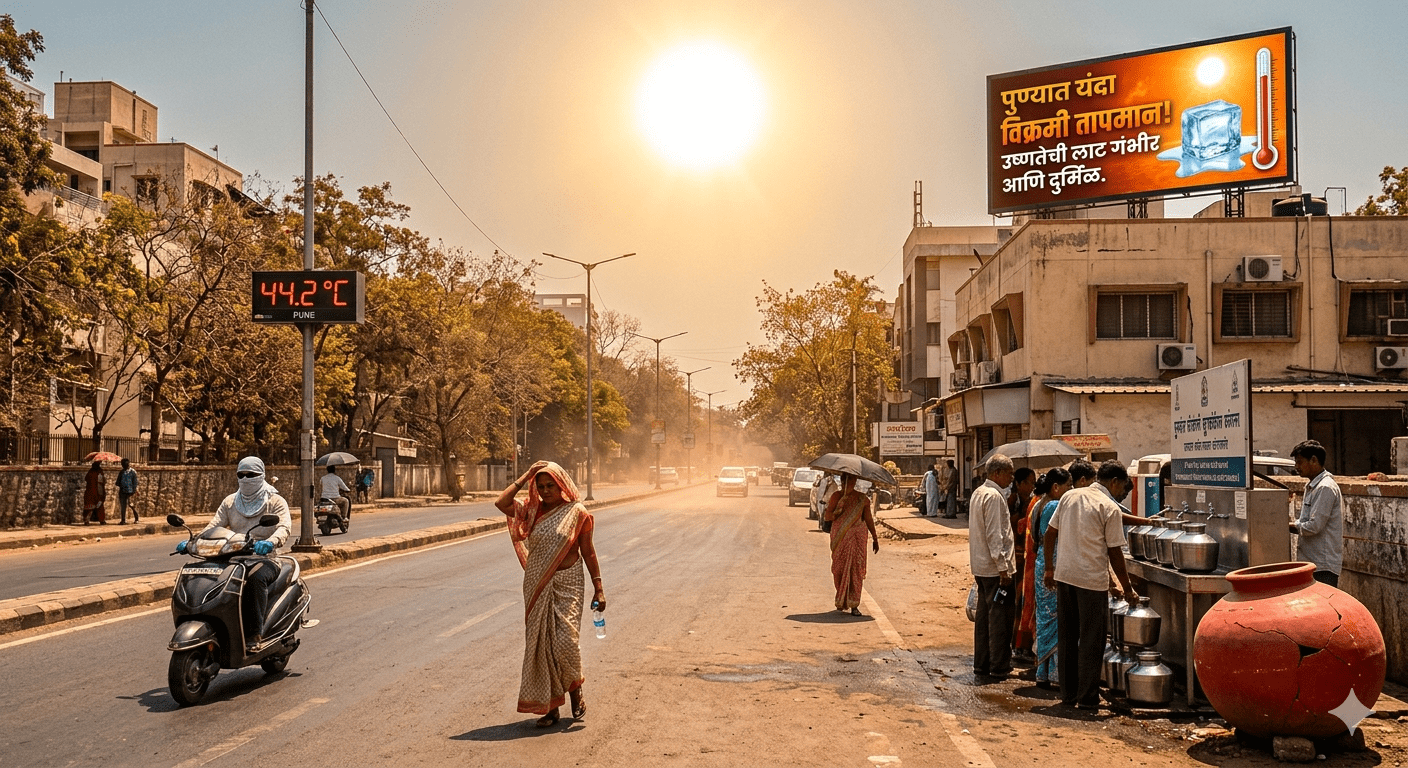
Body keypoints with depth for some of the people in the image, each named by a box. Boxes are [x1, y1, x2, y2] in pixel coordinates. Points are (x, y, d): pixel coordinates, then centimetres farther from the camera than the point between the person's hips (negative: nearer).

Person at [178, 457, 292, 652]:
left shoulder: (275, 502, 3)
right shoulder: (230, 502, 17)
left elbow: (284, 526, -15)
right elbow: (214, 526, 6)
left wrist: (271, 542, -38)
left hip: (264, 559, -4)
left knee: (255, 578, -38)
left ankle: (255, 635, -36)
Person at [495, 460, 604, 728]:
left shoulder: (577, 513, -3)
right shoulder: (534, 511, 6)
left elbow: (588, 552, 1)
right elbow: (502, 503, -6)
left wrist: (598, 588, 0)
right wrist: (524, 477, -3)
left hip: (567, 585, -4)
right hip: (537, 586, 4)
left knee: (565, 642, -13)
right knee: (540, 644, 3)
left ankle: (575, 693, 14)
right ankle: (550, 707, 12)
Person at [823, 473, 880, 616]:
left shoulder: (862, 499, 4)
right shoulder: (836, 496, 2)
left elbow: (869, 520, 12)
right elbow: (826, 516, 0)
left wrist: (875, 539, 14)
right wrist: (836, 513, -21)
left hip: (857, 538, 0)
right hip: (839, 537, 0)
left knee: (856, 569, -6)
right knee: (839, 568, 2)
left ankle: (854, 605, -3)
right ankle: (841, 600, 25)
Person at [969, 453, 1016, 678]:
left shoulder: (978, 493, 14)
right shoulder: (994, 496, -17)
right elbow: (994, 535, -21)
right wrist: (1002, 567, -20)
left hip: (980, 566, 10)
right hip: (994, 567, -10)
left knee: (984, 615, 13)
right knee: (1000, 616, -3)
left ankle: (981, 663, 18)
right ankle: (999, 666, 2)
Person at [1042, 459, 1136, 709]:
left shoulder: (1069, 497, 8)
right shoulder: (1110, 508, -8)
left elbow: (1049, 534, 10)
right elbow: (1114, 553, -7)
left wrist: (1049, 568, 17)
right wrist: (1127, 589, 2)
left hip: (1064, 576, 6)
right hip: (1092, 580, -5)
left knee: (1066, 638, 13)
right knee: (1090, 642, 3)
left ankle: (1068, 693, 19)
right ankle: (1087, 698, 5)